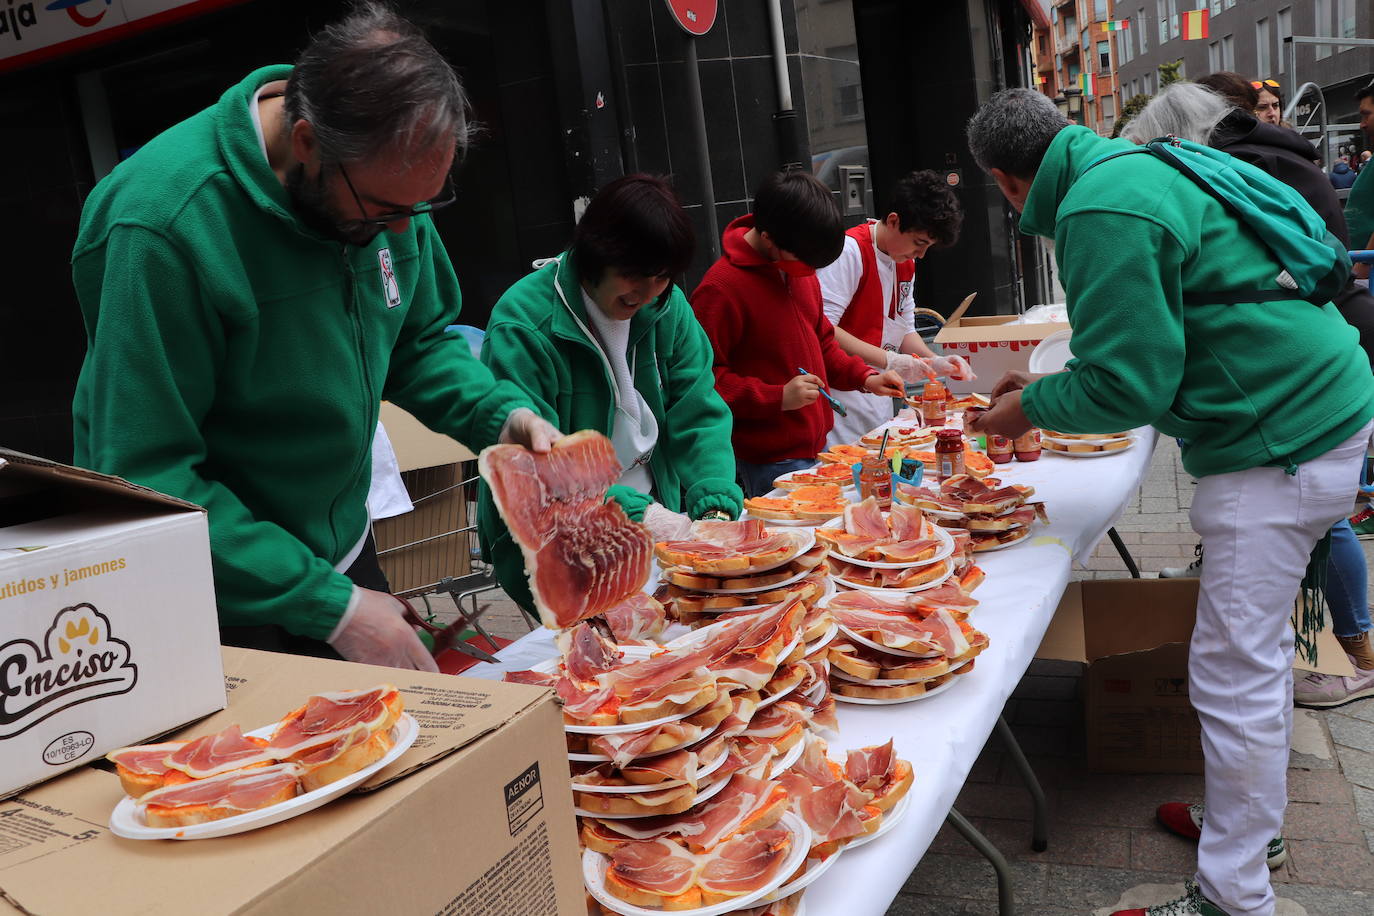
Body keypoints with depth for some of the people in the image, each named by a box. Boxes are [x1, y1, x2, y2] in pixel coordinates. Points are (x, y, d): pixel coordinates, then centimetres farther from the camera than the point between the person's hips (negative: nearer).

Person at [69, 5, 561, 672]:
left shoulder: (387, 183, -8)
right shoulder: (163, 224, -28)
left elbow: (418, 341, 7)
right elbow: (153, 480, -26)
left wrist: (502, 414, -13)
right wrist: (332, 606, -27)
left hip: (340, 553, 6)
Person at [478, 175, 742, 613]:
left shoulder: (668, 306, 3)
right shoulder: (522, 328, -18)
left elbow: (699, 416, 1)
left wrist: (717, 505, -15)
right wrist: (635, 512, -28)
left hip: (654, 515, 6)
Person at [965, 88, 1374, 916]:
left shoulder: (1097, 211, -19)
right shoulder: (1133, 168, 13)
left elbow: (1127, 387, -19)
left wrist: (1032, 407, -3)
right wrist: (1050, 388, 19)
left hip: (1281, 438, -11)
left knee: (1233, 676, -2)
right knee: (1258, 648, 22)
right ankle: (1251, 820, 40)